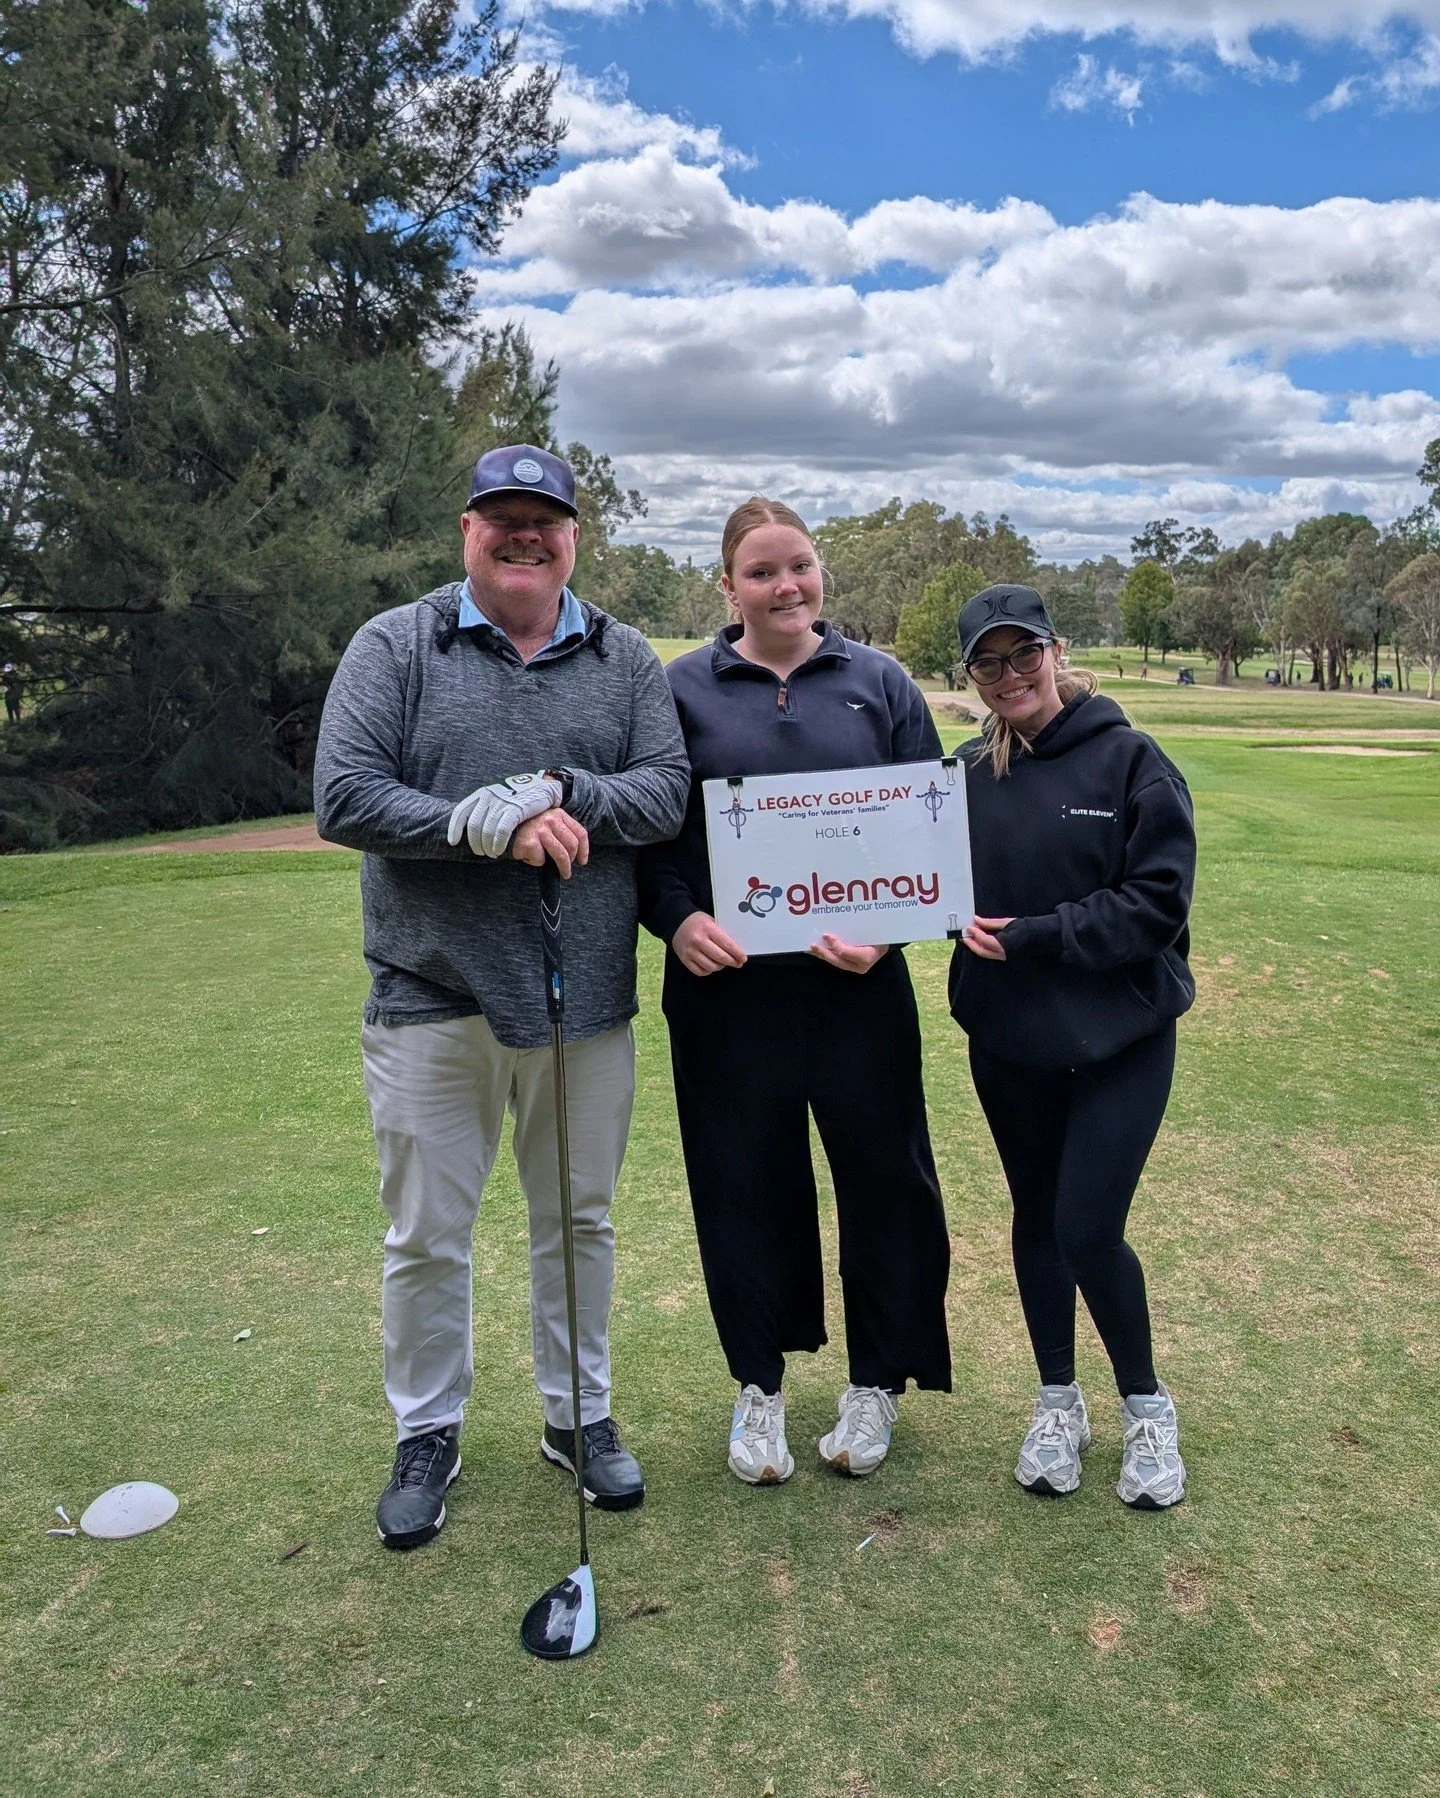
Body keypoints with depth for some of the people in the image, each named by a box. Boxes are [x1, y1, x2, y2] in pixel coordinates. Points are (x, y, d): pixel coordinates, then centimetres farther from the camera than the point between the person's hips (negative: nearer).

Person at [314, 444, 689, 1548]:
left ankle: (581, 1415, 35)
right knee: (427, 1237, 10)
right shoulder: (395, 647, 0)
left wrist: (562, 794, -19)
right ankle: (427, 1435, 31)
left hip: (586, 998, 2)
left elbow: (668, 790, -2)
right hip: (433, 998, -2)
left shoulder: (625, 659, 7)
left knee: (580, 1222, 16)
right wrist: (485, 824, -20)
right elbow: (344, 797, -10)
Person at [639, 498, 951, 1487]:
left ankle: (877, 1383, 30)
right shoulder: (681, 690, 4)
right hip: (726, 987, 0)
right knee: (745, 1184, 9)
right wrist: (677, 918, -13)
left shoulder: (880, 683, 6)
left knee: (882, 1176, 8)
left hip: (859, 985, 1)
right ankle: (759, 1386, 30)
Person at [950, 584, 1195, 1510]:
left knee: (1089, 1229, -6)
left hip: (1120, 1038, -3)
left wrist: (1035, 936, -18)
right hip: (1008, 1042, 4)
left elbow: (1159, 899, -13)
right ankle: (1059, 1401, 34)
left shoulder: (1129, 759, -9)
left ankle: (1147, 1404, 21)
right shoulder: (969, 775, 1)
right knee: (1037, 1218, 14)